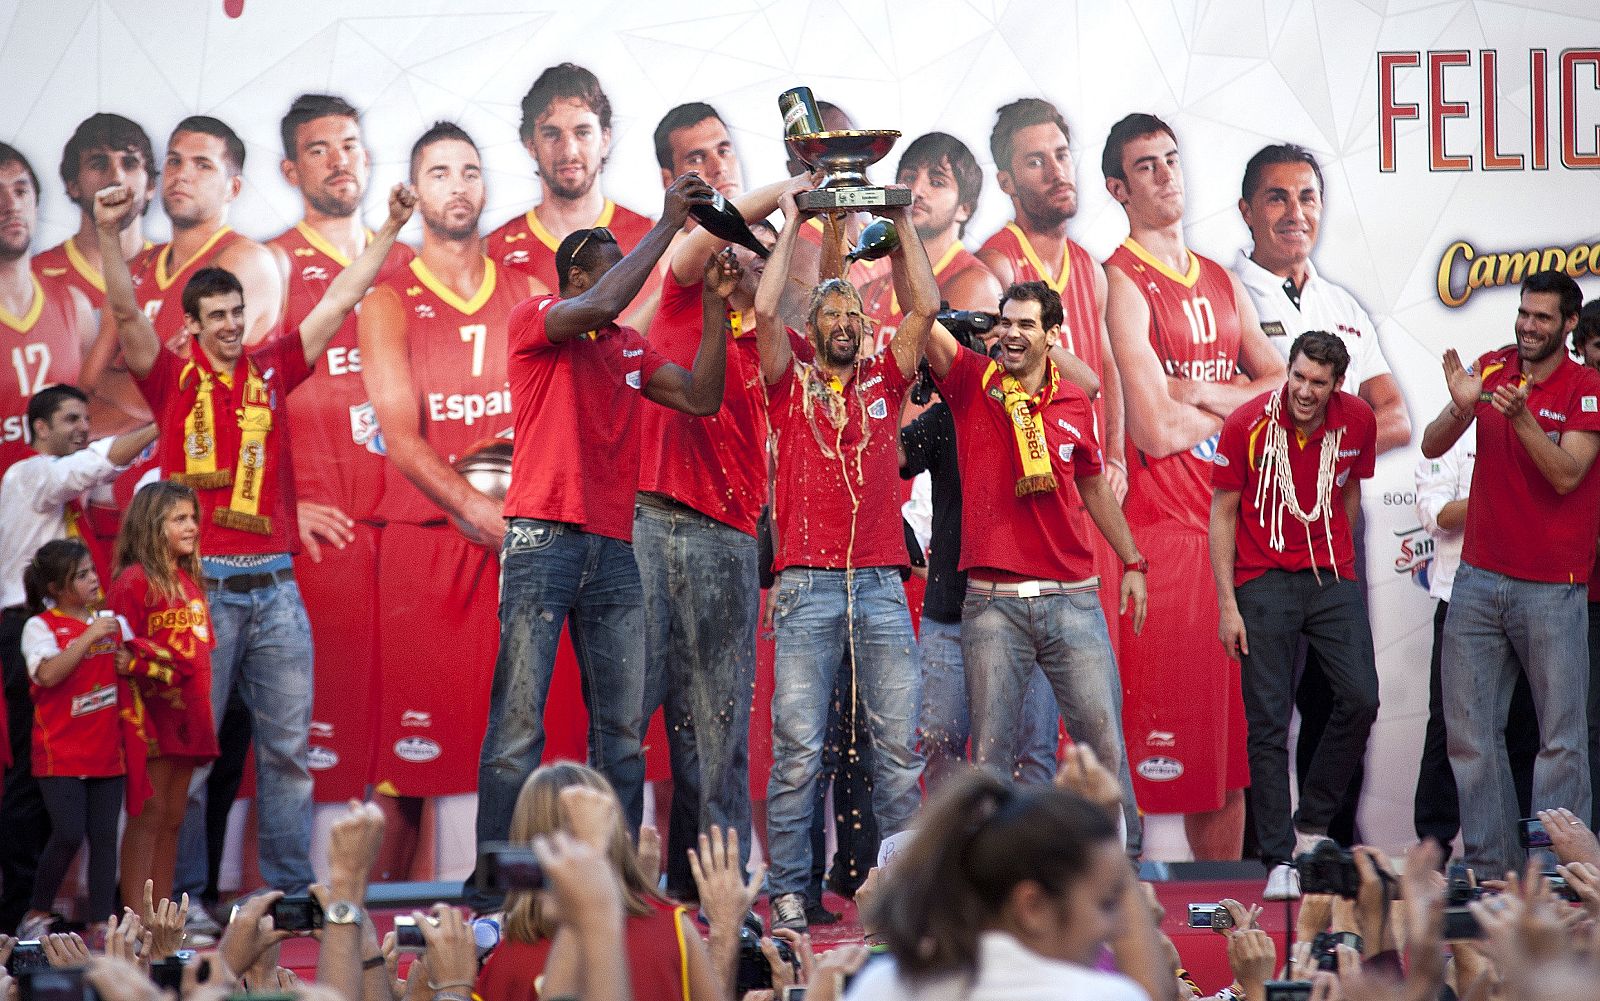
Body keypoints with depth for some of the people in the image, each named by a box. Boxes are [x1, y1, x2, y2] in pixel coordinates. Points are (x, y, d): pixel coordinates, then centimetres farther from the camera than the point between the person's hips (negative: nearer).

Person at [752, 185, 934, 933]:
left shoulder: (884, 382, 15)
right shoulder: (789, 383, 10)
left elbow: (925, 306, 7)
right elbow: (764, 310, -3)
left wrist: (902, 223, 9)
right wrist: (792, 227, 4)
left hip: (881, 584, 2)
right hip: (808, 584, -2)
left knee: (899, 745, -2)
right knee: (798, 749, -6)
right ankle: (787, 891, -3)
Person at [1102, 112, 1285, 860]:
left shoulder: (1221, 284, 18)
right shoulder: (1121, 284, -6)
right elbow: (1154, 429, -15)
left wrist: (1201, 393, -6)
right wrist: (1244, 403, 1)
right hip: (1163, 525, -7)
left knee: (1235, 724, 8)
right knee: (1172, 721, -9)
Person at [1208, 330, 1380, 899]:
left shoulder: (1358, 421, -2)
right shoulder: (1248, 425, -11)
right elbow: (1222, 513, -5)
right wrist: (1227, 604, -8)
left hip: (1332, 579, 3)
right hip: (1263, 581, -3)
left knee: (1360, 698, -9)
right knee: (1269, 723, -4)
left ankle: (1312, 825, 9)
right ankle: (1280, 860, 1)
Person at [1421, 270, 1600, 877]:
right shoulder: (1492, 368, 8)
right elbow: (1432, 447, 5)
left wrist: (1522, 417, -27)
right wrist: (1460, 408, -15)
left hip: (1551, 588, -4)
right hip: (1478, 577, 4)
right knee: (1468, 728, 4)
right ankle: (1488, 862, 10)